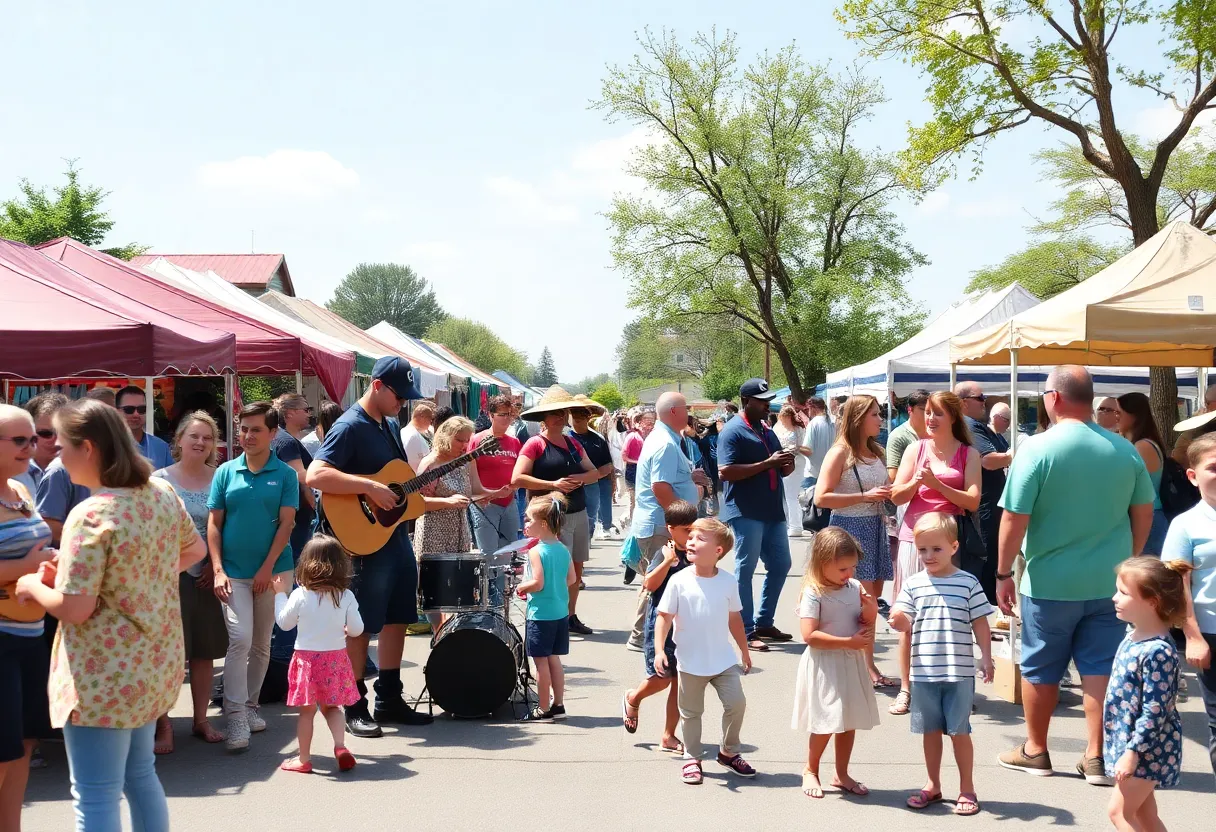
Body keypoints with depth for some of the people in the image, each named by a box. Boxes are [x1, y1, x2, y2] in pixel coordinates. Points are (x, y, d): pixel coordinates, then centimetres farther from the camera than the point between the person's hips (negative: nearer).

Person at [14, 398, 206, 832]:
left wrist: (33, 587, -5)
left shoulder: (90, 515, -23)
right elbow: (195, 551, 17)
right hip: (155, 662, 8)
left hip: (104, 675, -8)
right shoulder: (163, 492, 0)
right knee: (140, 773, 23)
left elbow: (73, 609, -23)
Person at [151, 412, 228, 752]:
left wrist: (217, 565, -3)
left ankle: (201, 720, 21)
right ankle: (164, 726, 4)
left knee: (205, 649, 9)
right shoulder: (160, 478, -1)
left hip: (206, 574, 3)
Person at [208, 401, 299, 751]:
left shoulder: (284, 474, 0)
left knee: (262, 644, 11)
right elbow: (214, 524, 3)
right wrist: (217, 570, -6)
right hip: (233, 573, 0)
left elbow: (286, 523, -4)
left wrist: (267, 568, -11)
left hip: (273, 571, 1)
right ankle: (235, 716, -10)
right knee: (240, 639, -12)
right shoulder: (226, 472, 3)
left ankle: (250, 705, 26)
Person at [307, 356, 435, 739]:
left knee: (397, 619, 13)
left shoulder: (391, 425, 12)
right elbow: (315, 475, -27)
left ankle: (389, 699, 23)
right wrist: (370, 487, -30)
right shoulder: (350, 427, -15)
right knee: (362, 625, -1)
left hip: (397, 535, 9)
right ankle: (355, 708, 8)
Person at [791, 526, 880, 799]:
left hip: (852, 663, 6)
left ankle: (841, 774, 27)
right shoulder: (814, 593, -16)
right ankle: (810, 771, 19)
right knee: (826, 723, -1)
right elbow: (809, 635, -23)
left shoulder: (855, 588, 4)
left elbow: (866, 627, 13)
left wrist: (871, 612, -10)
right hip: (824, 667, -6)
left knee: (849, 722, 13)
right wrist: (848, 642, -23)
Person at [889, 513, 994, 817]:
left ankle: (967, 789, 16)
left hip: (959, 672, -2)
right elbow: (904, 623, -1)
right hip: (924, 672, 3)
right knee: (930, 730, 13)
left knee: (959, 732, 3)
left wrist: (986, 657, -3)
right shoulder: (913, 584, 1)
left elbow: (980, 624, 0)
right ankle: (933, 785, 26)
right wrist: (898, 618, -24)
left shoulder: (968, 583, -3)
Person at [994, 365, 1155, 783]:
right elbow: (1144, 513, 8)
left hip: (1050, 582, -3)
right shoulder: (1125, 450, 0)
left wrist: (1003, 573, -4)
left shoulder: (1038, 449, -14)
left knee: (1040, 669, 11)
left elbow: (1014, 518, -14)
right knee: (1100, 667, 8)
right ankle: (1096, 757, 10)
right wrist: (1129, 562, 21)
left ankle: (1035, 750, 23)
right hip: (1109, 582, 3)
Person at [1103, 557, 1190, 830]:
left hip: (1148, 748, -9)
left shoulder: (1158, 652, -25)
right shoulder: (1133, 637, 5)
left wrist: (1132, 753, -24)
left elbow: (1154, 712, -25)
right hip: (1128, 742, 9)